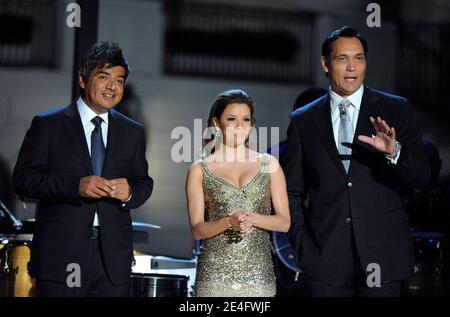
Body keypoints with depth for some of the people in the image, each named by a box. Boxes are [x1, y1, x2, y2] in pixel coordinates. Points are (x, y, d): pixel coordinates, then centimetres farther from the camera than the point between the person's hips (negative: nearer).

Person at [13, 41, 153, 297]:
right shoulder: (48, 125, 1)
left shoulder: (133, 132, 13)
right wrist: (75, 185, -19)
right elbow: (24, 179, -5)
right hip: (61, 254, -3)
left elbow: (144, 182, 15)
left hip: (114, 257, 3)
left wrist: (129, 192, -9)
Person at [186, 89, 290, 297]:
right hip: (215, 273, -1)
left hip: (258, 272, 1)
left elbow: (284, 222, 4)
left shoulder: (269, 164, 7)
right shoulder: (199, 170, 3)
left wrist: (252, 218, -14)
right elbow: (197, 230, -1)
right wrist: (228, 221, -19)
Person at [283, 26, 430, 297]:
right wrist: (302, 244, 0)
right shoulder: (303, 121, 6)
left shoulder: (395, 110, 2)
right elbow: (292, 191, 10)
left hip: (382, 253, -1)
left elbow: (421, 176, -5)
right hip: (325, 259, 1)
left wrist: (394, 151, -24)